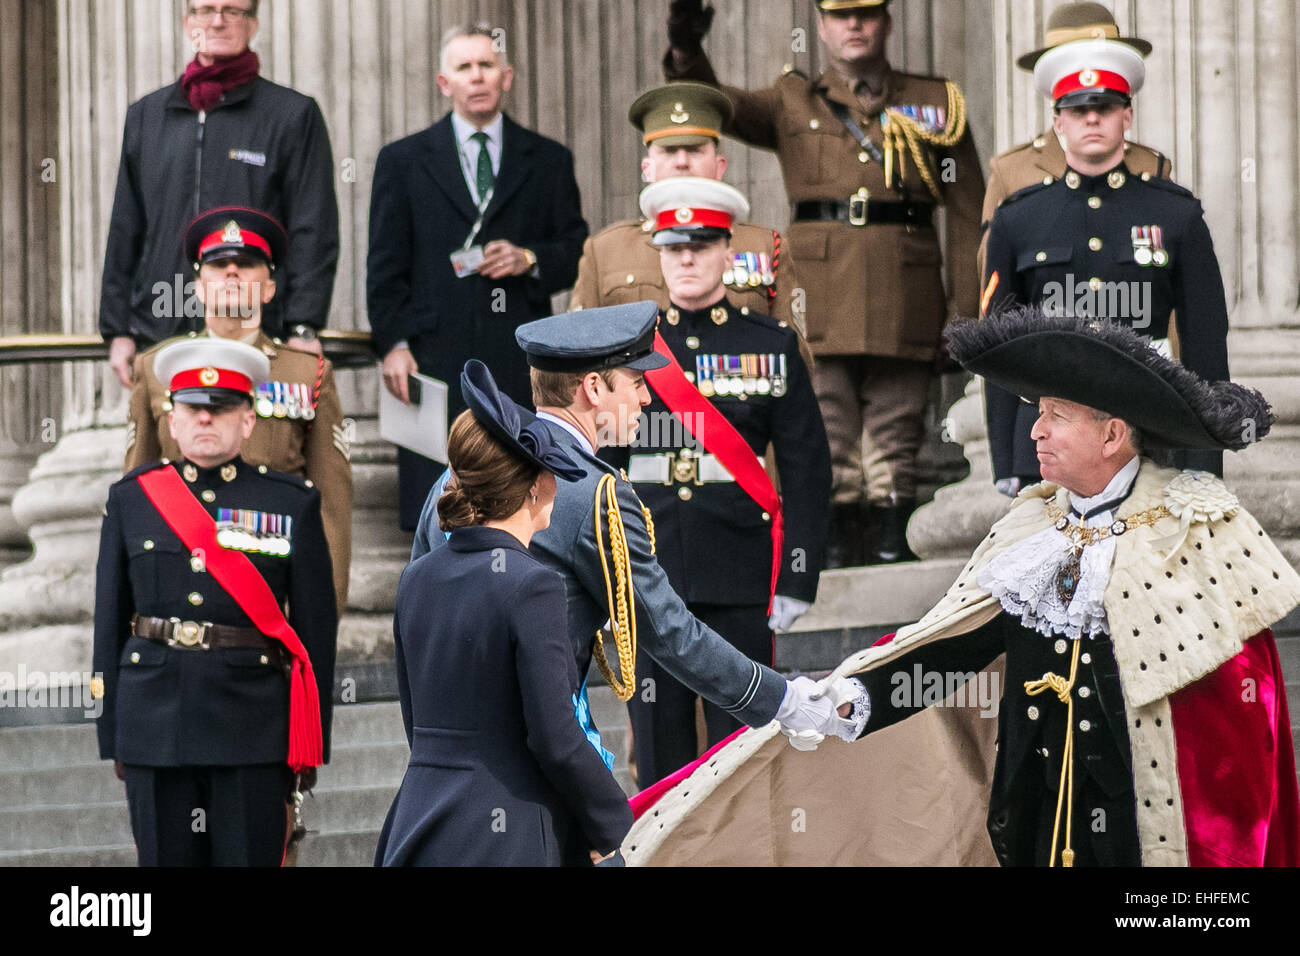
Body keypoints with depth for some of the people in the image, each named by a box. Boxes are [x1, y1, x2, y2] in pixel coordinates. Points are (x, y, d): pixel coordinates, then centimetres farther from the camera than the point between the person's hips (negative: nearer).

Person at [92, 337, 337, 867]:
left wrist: (311, 743, 1)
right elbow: (110, 619, 9)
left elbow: (316, 627, 4)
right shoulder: (132, 499, 8)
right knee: (168, 858, 5)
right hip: (155, 721, 2)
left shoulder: (293, 503, 3)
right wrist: (112, 734, 6)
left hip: (253, 723, -1)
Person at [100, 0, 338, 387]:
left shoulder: (294, 114, 6)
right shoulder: (146, 115, 17)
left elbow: (313, 233, 2)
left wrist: (302, 328, -8)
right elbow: (125, 233, 18)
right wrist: (117, 330, 12)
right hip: (160, 337, 3)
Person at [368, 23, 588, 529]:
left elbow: (577, 251, 13)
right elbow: (386, 266, 7)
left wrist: (531, 259, -7)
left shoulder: (548, 161, 13)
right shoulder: (403, 161, 10)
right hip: (437, 352, -1)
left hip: (521, 358, 1)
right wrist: (392, 344, -4)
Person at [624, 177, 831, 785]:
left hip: (740, 579, -1)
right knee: (659, 744, 4)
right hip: (648, 581, 1)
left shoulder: (771, 346, 3)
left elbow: (808, 472, 2)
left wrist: (798, 579, -5)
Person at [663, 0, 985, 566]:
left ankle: (892, 542, 4)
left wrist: (965, 312, 1)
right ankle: (838, 542, -1)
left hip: (906, 302, 0)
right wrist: (685, 52, -20)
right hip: (820, 301, 0)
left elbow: (967, 215, 9)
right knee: (829, 437, -4)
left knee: (895, 438, 0)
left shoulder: (936, 105, 13)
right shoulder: (793, 104, 15)